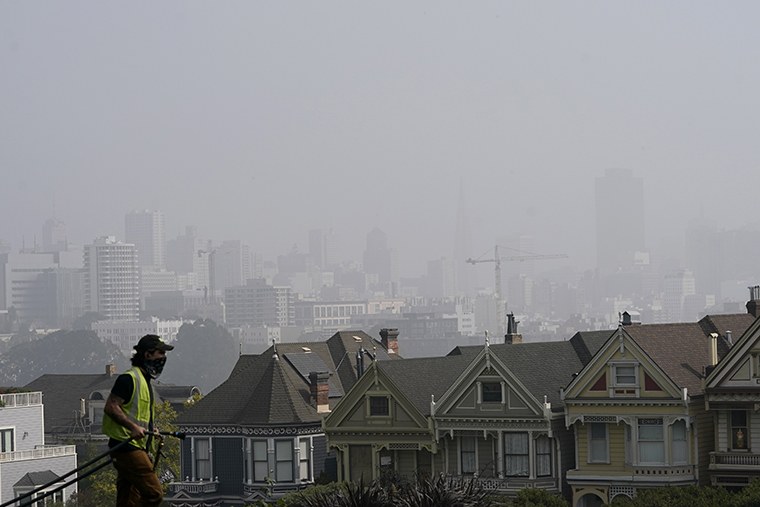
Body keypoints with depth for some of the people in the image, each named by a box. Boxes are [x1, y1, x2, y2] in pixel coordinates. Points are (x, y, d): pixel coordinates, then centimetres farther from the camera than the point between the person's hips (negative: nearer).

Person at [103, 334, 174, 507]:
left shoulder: (145, 381, 22)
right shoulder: (129, 378, -10)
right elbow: (111, 407, -18)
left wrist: (149, 429, 14)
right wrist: (133, 427, -27)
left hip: (136, 447, 10)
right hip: (127, 445, -10)